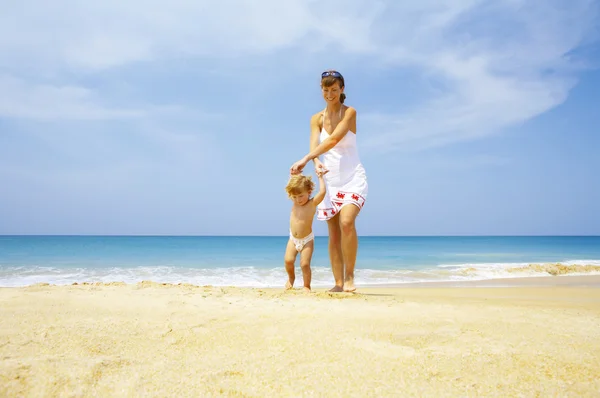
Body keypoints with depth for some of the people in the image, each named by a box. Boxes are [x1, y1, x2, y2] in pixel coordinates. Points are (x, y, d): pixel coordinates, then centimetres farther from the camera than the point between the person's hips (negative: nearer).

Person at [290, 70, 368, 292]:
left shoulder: (349, 112, -5)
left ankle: (349, 276, -12)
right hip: (330, 182, 4)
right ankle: (338, 284, 5)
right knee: (334, 235, 1)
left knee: (346, 222, -26)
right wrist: (317, 164, -31)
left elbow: (333, 140, -19)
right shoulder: (316, 119, 6)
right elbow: (314, 147, -8)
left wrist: (305, 159, -26)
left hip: (353, 178, -4)